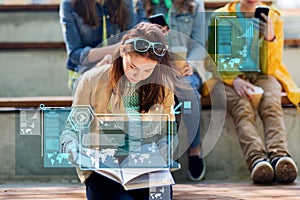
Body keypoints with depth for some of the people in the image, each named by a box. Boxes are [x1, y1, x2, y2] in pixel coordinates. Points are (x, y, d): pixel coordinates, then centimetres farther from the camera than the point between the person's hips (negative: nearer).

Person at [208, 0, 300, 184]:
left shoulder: (274, 19, 6)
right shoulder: (220, 18, 4)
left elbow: (270, 67, 1)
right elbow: (213, 61, 1)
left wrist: (270, 38, -18)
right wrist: (234, 80, -19)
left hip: (262, 76, 1)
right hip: (229, 76, -1)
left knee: (271, 103, -35)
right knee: (242, 107, -36)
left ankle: (280, 155, -59)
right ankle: (256, 159, -59)